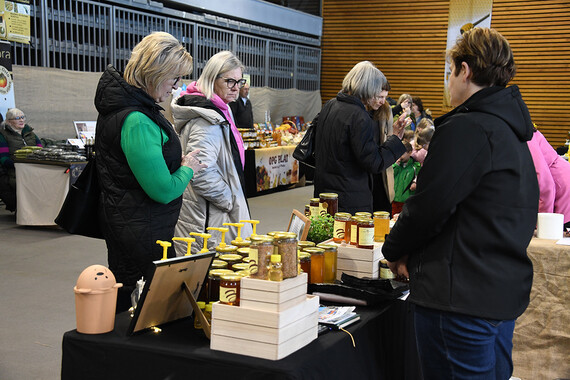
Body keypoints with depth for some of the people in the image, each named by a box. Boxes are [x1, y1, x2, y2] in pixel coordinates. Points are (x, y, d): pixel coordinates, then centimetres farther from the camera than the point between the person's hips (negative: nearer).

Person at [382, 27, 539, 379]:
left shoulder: (467, 129, -18)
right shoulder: (513, 130, 12)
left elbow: (429, 206, -20)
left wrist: (394, 250, 0)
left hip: (462, 296, -9)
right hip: (507, 288, 10)